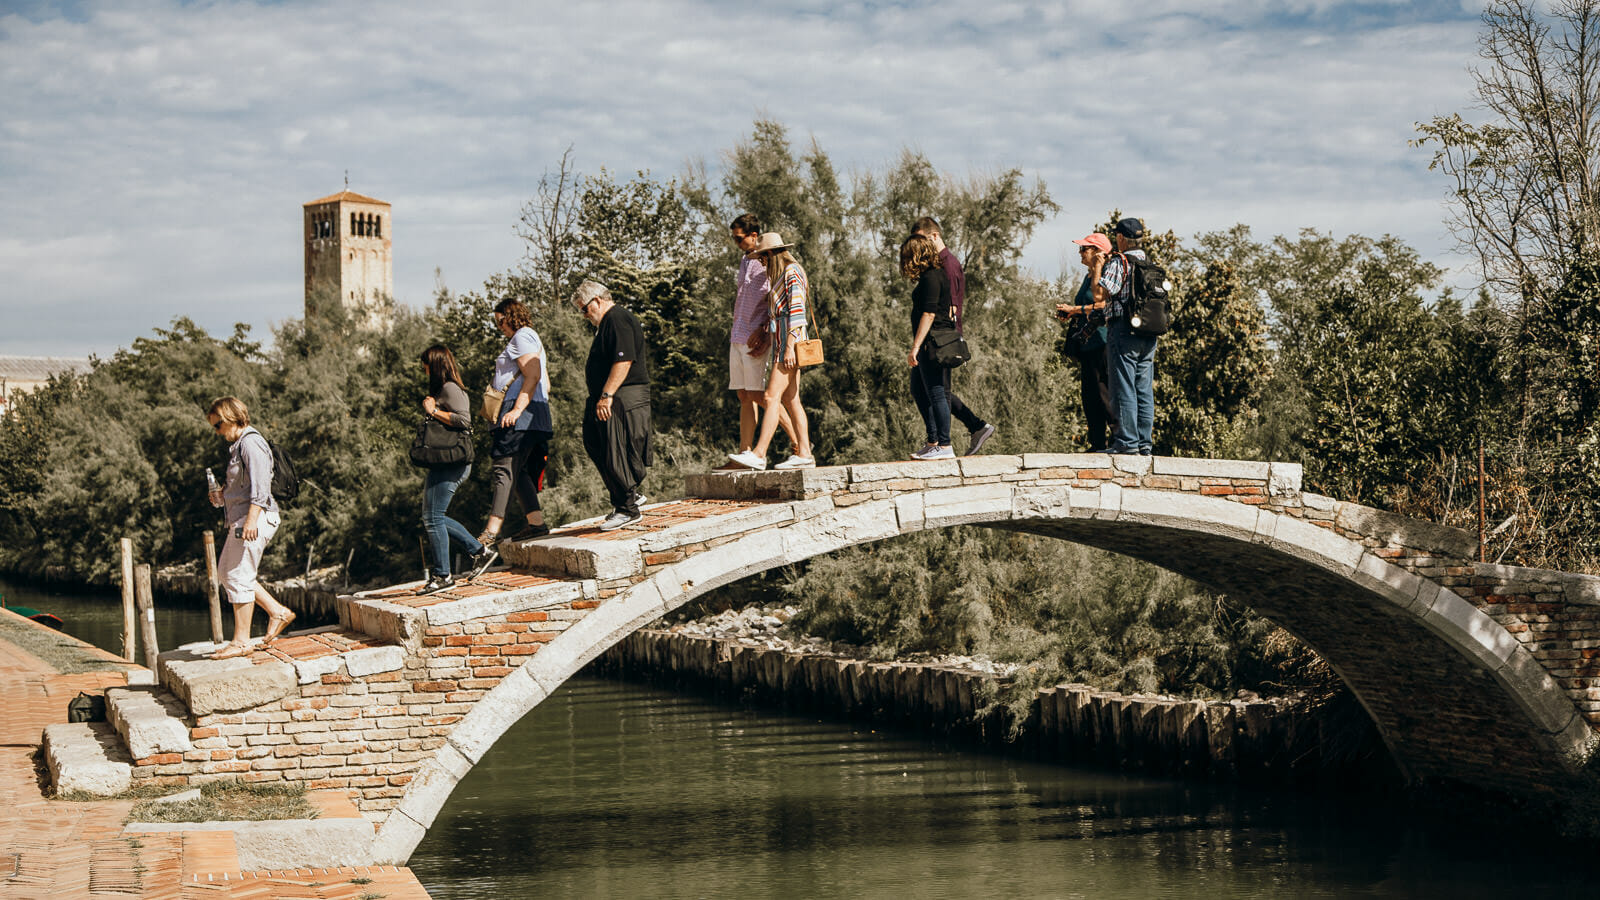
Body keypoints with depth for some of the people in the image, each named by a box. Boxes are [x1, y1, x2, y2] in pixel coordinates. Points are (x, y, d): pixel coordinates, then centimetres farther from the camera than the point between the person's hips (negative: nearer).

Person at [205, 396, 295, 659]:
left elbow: (260, 485, -22)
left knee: (239, 577, -8)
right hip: (240, 519, 11)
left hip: (255, 519, -11)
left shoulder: (250, 443, -13)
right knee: (227, 571, 16)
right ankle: (278, 612, 19)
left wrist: (251, 520, -28)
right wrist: (222, 495, 11)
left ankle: (241, 641, -2)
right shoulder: (237, 445, 19)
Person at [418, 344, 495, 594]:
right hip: (443, 462, 11)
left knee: (433, 518, -8)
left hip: (450, 462, -11)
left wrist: (434, 411, -16)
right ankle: (480, 550, 18)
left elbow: (464, 420, -23)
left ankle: (442, 575, -2)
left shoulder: (450, 389, -11)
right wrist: (431, 409, 12)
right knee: (434, 518, 13)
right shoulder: (441, 389, 20)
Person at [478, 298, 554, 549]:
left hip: (520, 417, -11)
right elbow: (545, 385, 25)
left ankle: (492, 530, -21)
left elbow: (533, 376, -18)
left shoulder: (523, 337, -5)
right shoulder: (531, 339, 26)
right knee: (518, 472, 8)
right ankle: (536, 521, 4)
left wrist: (517, 409, -24)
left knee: (504, 468, -15)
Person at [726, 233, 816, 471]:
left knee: (772, 397, -15)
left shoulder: (792, 272, -9)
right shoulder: (780, 275, 21)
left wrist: (790, 347, -22)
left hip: (790, 340, -10)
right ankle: (804, 453, 6)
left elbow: (797, 310, -17)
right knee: (790, 400, 7)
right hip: (782, 344, 10)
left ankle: (759, 454, -21)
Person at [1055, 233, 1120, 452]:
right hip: (1086, 343, 10)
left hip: (1101, 341, -10)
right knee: (1088, 393, 8)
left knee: (1104, 392, -12)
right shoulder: (1089, 277, 20)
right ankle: (1098, 444, 11)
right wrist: (1069, 312, 11)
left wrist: (1075, 309, -13)